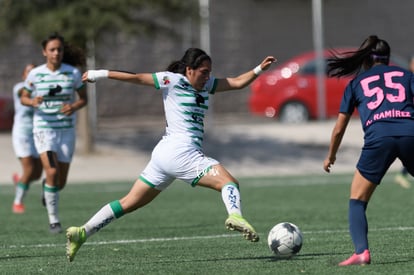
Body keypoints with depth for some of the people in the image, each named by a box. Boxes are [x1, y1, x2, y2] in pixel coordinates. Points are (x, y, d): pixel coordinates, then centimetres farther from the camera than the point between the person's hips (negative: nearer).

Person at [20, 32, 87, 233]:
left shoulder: (73, 73, -3)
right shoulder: (35, 74, -4)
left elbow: (83, 98, 6)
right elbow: (23, 98, 9)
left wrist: (73, 107, -16)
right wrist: (32, 102, -14)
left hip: (66, 130, 2)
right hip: (43, 129, -2)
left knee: (61, 182, 7)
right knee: (52, 172, -21)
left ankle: (48, 191, 46)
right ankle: (53, 220, -12)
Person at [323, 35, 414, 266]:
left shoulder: (356, 84, 26)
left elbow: (339, 129, 30)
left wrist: (331, 156, 46)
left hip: (378, 137, -1)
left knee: (357, 201, 11)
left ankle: (361, 252, -10)